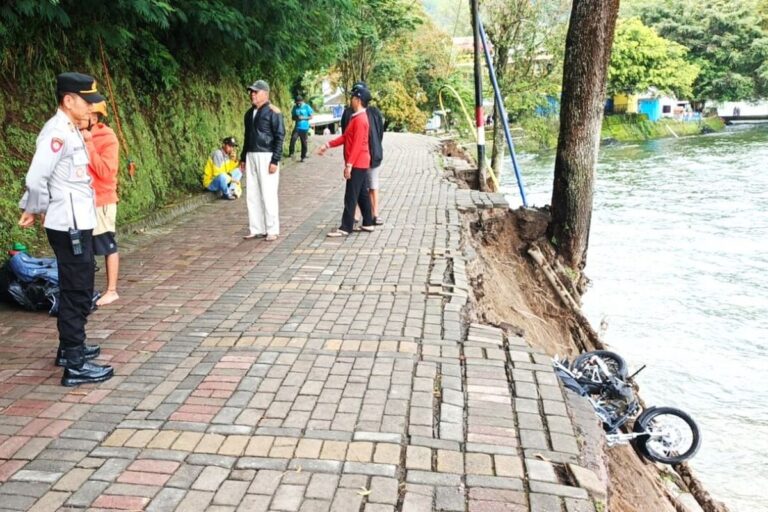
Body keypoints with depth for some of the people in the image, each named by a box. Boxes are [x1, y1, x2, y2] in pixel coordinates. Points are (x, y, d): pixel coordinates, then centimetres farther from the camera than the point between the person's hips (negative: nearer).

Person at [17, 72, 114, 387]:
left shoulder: (70, 131, 12)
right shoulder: (58, 132, -18)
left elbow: (40, 178, 17)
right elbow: (36, 179, -22)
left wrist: (31, 209, 13)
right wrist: (39, 210, -5)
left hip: (78, 223, 9)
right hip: (69, 226, -9)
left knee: (78, 289, 20)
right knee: (76, 292, -4)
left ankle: (71, 347, 34)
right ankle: (75, 366, 4)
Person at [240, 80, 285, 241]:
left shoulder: (273, 112, -7)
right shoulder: (249, 113, 14)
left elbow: (280, 137, -11)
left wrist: (275, 161, -16)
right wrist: (243, 158, 19)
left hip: (267, 156, -7)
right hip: (251, 156, 7)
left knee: (268, 194, -5)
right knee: (252, 195, 7)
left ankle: (272, 230, 4)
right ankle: (256, 229, 15)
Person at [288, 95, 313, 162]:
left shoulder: (307, 107, -1)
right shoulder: (295, 107, 8)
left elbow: (311, 117, -1)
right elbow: (292, 117, 14)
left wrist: (303, 118, -15)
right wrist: (296, 118, -9)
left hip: (304, 127, -2)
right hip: (297, 127, 2)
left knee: (304, 142, 3)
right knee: (293, 139, -19)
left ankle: (303, 157, 13)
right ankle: (291, 153, -7)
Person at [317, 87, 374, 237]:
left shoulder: (360, 119, -18)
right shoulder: (357, 117, 14)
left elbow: (357, 145, -23)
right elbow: (345, 137, 17)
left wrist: (349, 165, -23)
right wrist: (328, 145, 13)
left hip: (357, 164, -10)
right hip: (360, 163, 10)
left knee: (351, 197, -6)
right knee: (362, 195, 14)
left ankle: (345, 228, -3)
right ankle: (368, 224, 20)